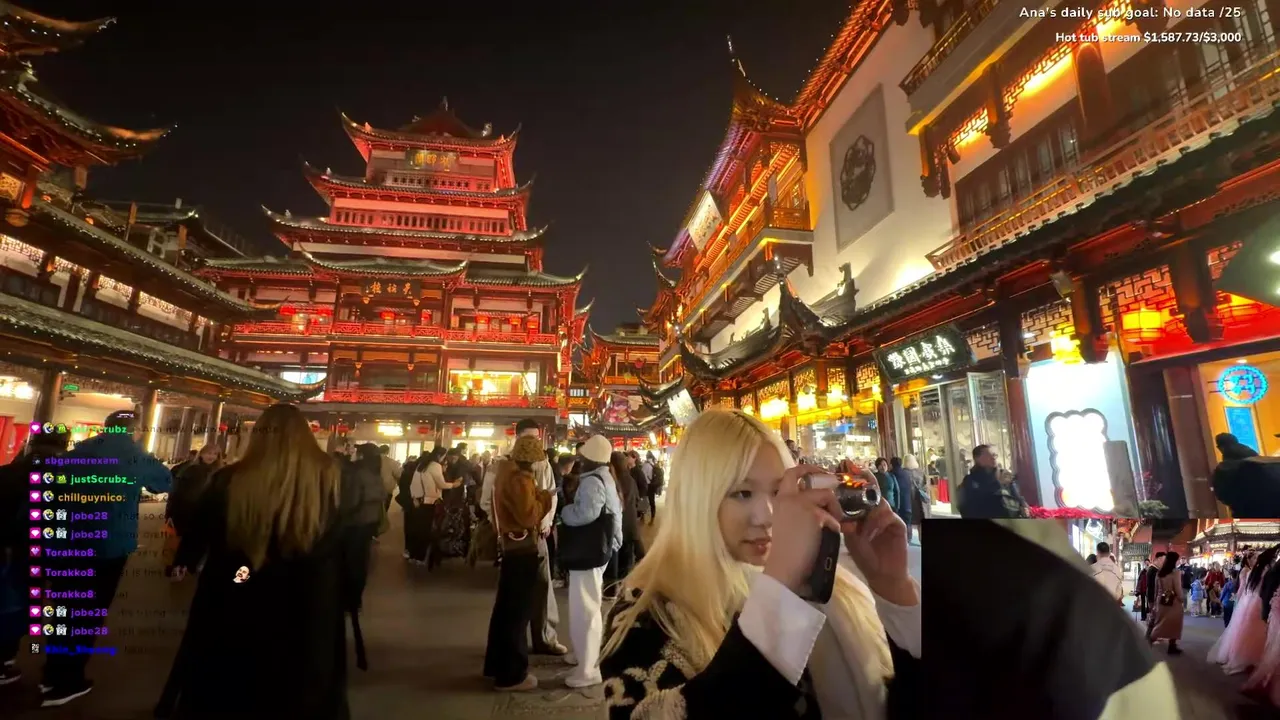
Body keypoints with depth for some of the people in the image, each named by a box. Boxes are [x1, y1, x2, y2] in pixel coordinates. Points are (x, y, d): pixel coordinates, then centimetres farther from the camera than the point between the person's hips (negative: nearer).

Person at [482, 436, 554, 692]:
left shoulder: (507, 473, 10)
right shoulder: (519, 480, -21)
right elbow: (529, 516, -26)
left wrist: (536, 496, 4)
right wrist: (544, 498, -13)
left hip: (511, 544, 10)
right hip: (522, 546, -10)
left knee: (506, 606, 19)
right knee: (518, 609, 0)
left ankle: (497, 663, 32)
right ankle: (511, 674, 10)